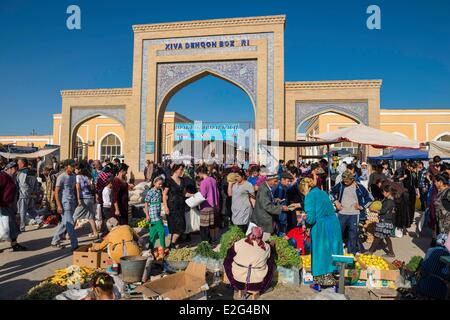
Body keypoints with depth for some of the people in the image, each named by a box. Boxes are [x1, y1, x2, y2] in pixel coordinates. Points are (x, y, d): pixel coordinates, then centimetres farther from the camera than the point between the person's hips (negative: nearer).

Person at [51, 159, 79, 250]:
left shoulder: (73, 176, 11)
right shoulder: (61, 177, -10)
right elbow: (56, 192, -10)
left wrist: (76, 201, 13)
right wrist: (59, 205, -16)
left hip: (72, 202, 7)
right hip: (65, 203, -7)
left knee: (64, 223, 14)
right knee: (69, 223, -7)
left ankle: (55, 242, 29)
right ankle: (74, 245, -5)